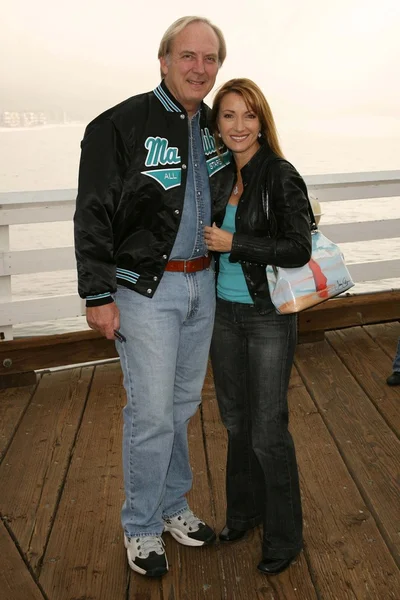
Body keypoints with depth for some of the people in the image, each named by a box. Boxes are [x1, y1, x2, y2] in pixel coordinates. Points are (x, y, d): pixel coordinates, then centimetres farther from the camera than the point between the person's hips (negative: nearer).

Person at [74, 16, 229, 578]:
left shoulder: (212, 126, 8)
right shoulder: (121, 125, -13)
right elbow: (93, 216, -12)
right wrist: (98, 295, -14)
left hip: (201, 285, 7)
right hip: (145, 289, -6)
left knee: (183, 404, 16)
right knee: (152, 413, -2)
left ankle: (173, 506, 35)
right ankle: (141, 528, 19)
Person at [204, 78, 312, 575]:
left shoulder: (280, 176, -13)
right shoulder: (218, 176, 5)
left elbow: (298, 250, -19)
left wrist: (233, 244, -19)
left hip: (268, 317, -6)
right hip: (223, 312, 6)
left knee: (267, 431, 1)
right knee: (236, 420, 18)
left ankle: (284, 536, 22)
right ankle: (244, 510, 39)